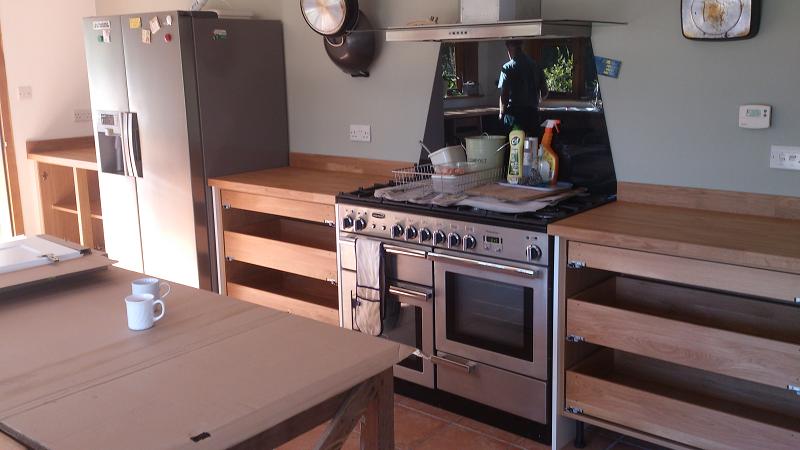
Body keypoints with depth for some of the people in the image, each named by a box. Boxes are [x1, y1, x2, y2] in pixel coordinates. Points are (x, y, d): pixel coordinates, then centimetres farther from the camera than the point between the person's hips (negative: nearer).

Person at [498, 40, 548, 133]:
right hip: (533, 112, 5)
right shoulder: (536, 66, 9)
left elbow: (504, 94, -10)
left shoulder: (508, 67, -6)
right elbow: (545, 92, 11)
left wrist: (502, 113, 2)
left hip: (514, 112, -5)